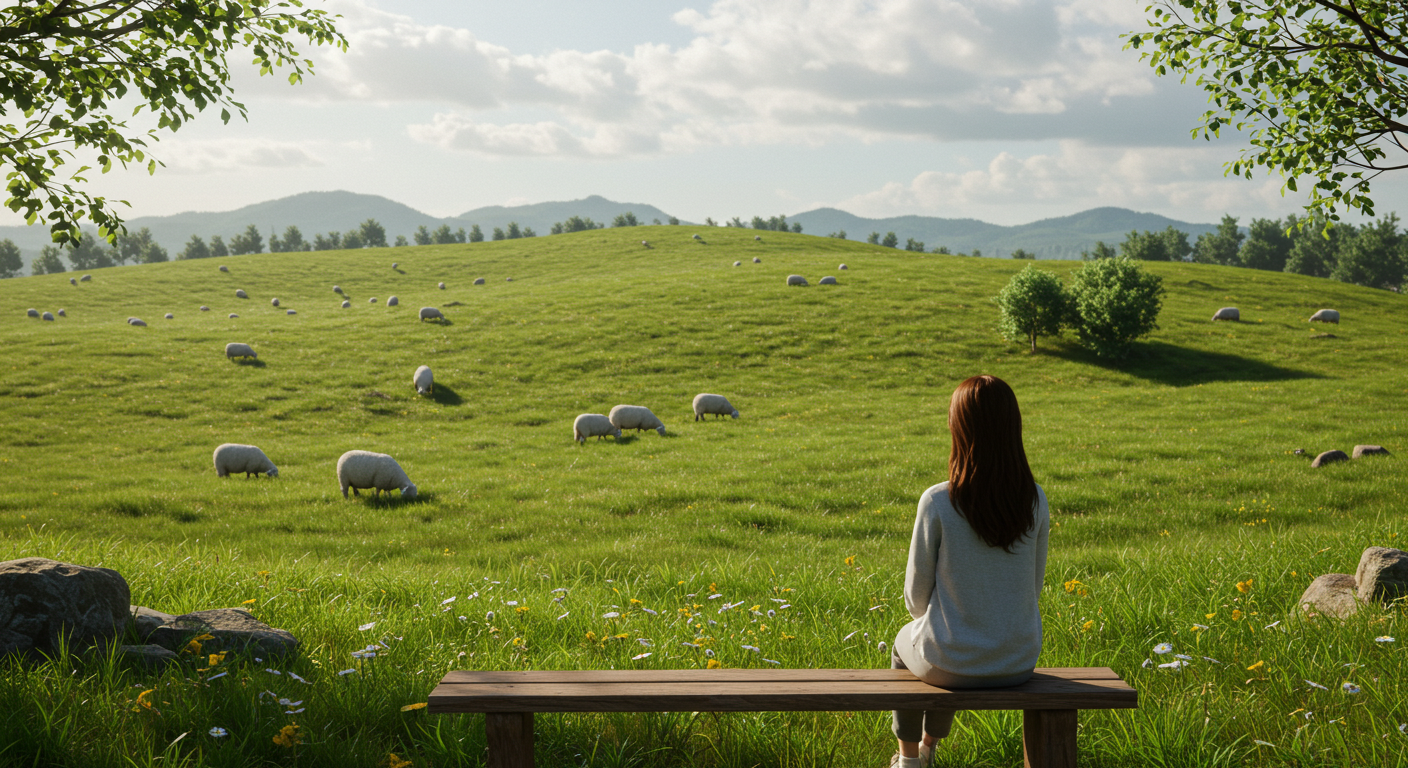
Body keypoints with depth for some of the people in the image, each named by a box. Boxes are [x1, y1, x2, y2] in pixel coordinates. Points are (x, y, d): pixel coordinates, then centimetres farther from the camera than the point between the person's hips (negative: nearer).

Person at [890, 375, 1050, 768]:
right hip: (1019, 662, 3)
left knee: (904, 642, 33)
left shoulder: (938, 502, -21)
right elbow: (1033, 584, 2)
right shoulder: (1035, 501, -11)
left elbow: (917, 592, -8)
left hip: (952, 665, -3)